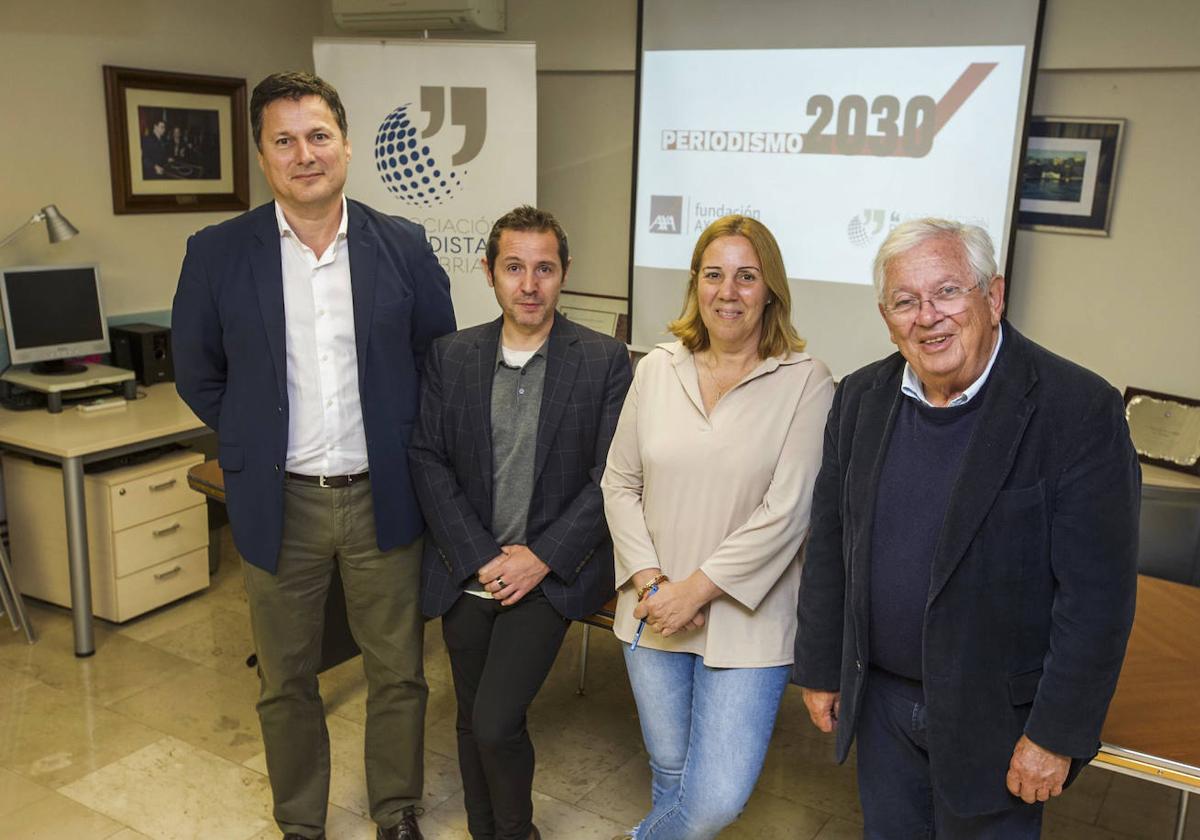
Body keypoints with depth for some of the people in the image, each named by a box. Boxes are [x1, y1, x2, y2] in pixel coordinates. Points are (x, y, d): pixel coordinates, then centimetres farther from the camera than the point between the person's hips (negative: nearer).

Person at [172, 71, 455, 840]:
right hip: (280, 504, 0)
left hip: (383, 497, 0)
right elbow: (197, 373, 8)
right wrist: (255, 440, 6)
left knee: (398, 673, 12)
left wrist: (406, 445, 5)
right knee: (287, 684, 15)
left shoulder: (403, 246, -3)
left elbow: (441, 358, 8)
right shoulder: (217, 253, -4)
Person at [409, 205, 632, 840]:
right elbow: (428, 461, -1)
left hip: (549, 574, -3)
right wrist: (479, 558, -10)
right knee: (472, 724, 13)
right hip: (467, 571, 3)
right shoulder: (450, 357, 2)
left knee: (495, 723, -10)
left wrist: (541, 558, -13)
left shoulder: (604, 360, -5)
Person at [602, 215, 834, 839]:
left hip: (746, 620, -3)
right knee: (669, 769, 17)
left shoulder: (806, 382, -9)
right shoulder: (657, 369, 3)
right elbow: (620, 482, 4)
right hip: (654, 614, 3)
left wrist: (696, 589, -16)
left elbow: (786, 511, -14)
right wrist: (649, 581, -8)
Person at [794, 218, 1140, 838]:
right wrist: (820, 669, 7)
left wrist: (1057, 734, -15)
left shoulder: (1078, 409, -18)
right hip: (882, 701, 5)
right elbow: (830, 547, 4)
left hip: (996, 717, -4)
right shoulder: (861, 398, -2)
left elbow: (1097, 595, -17)